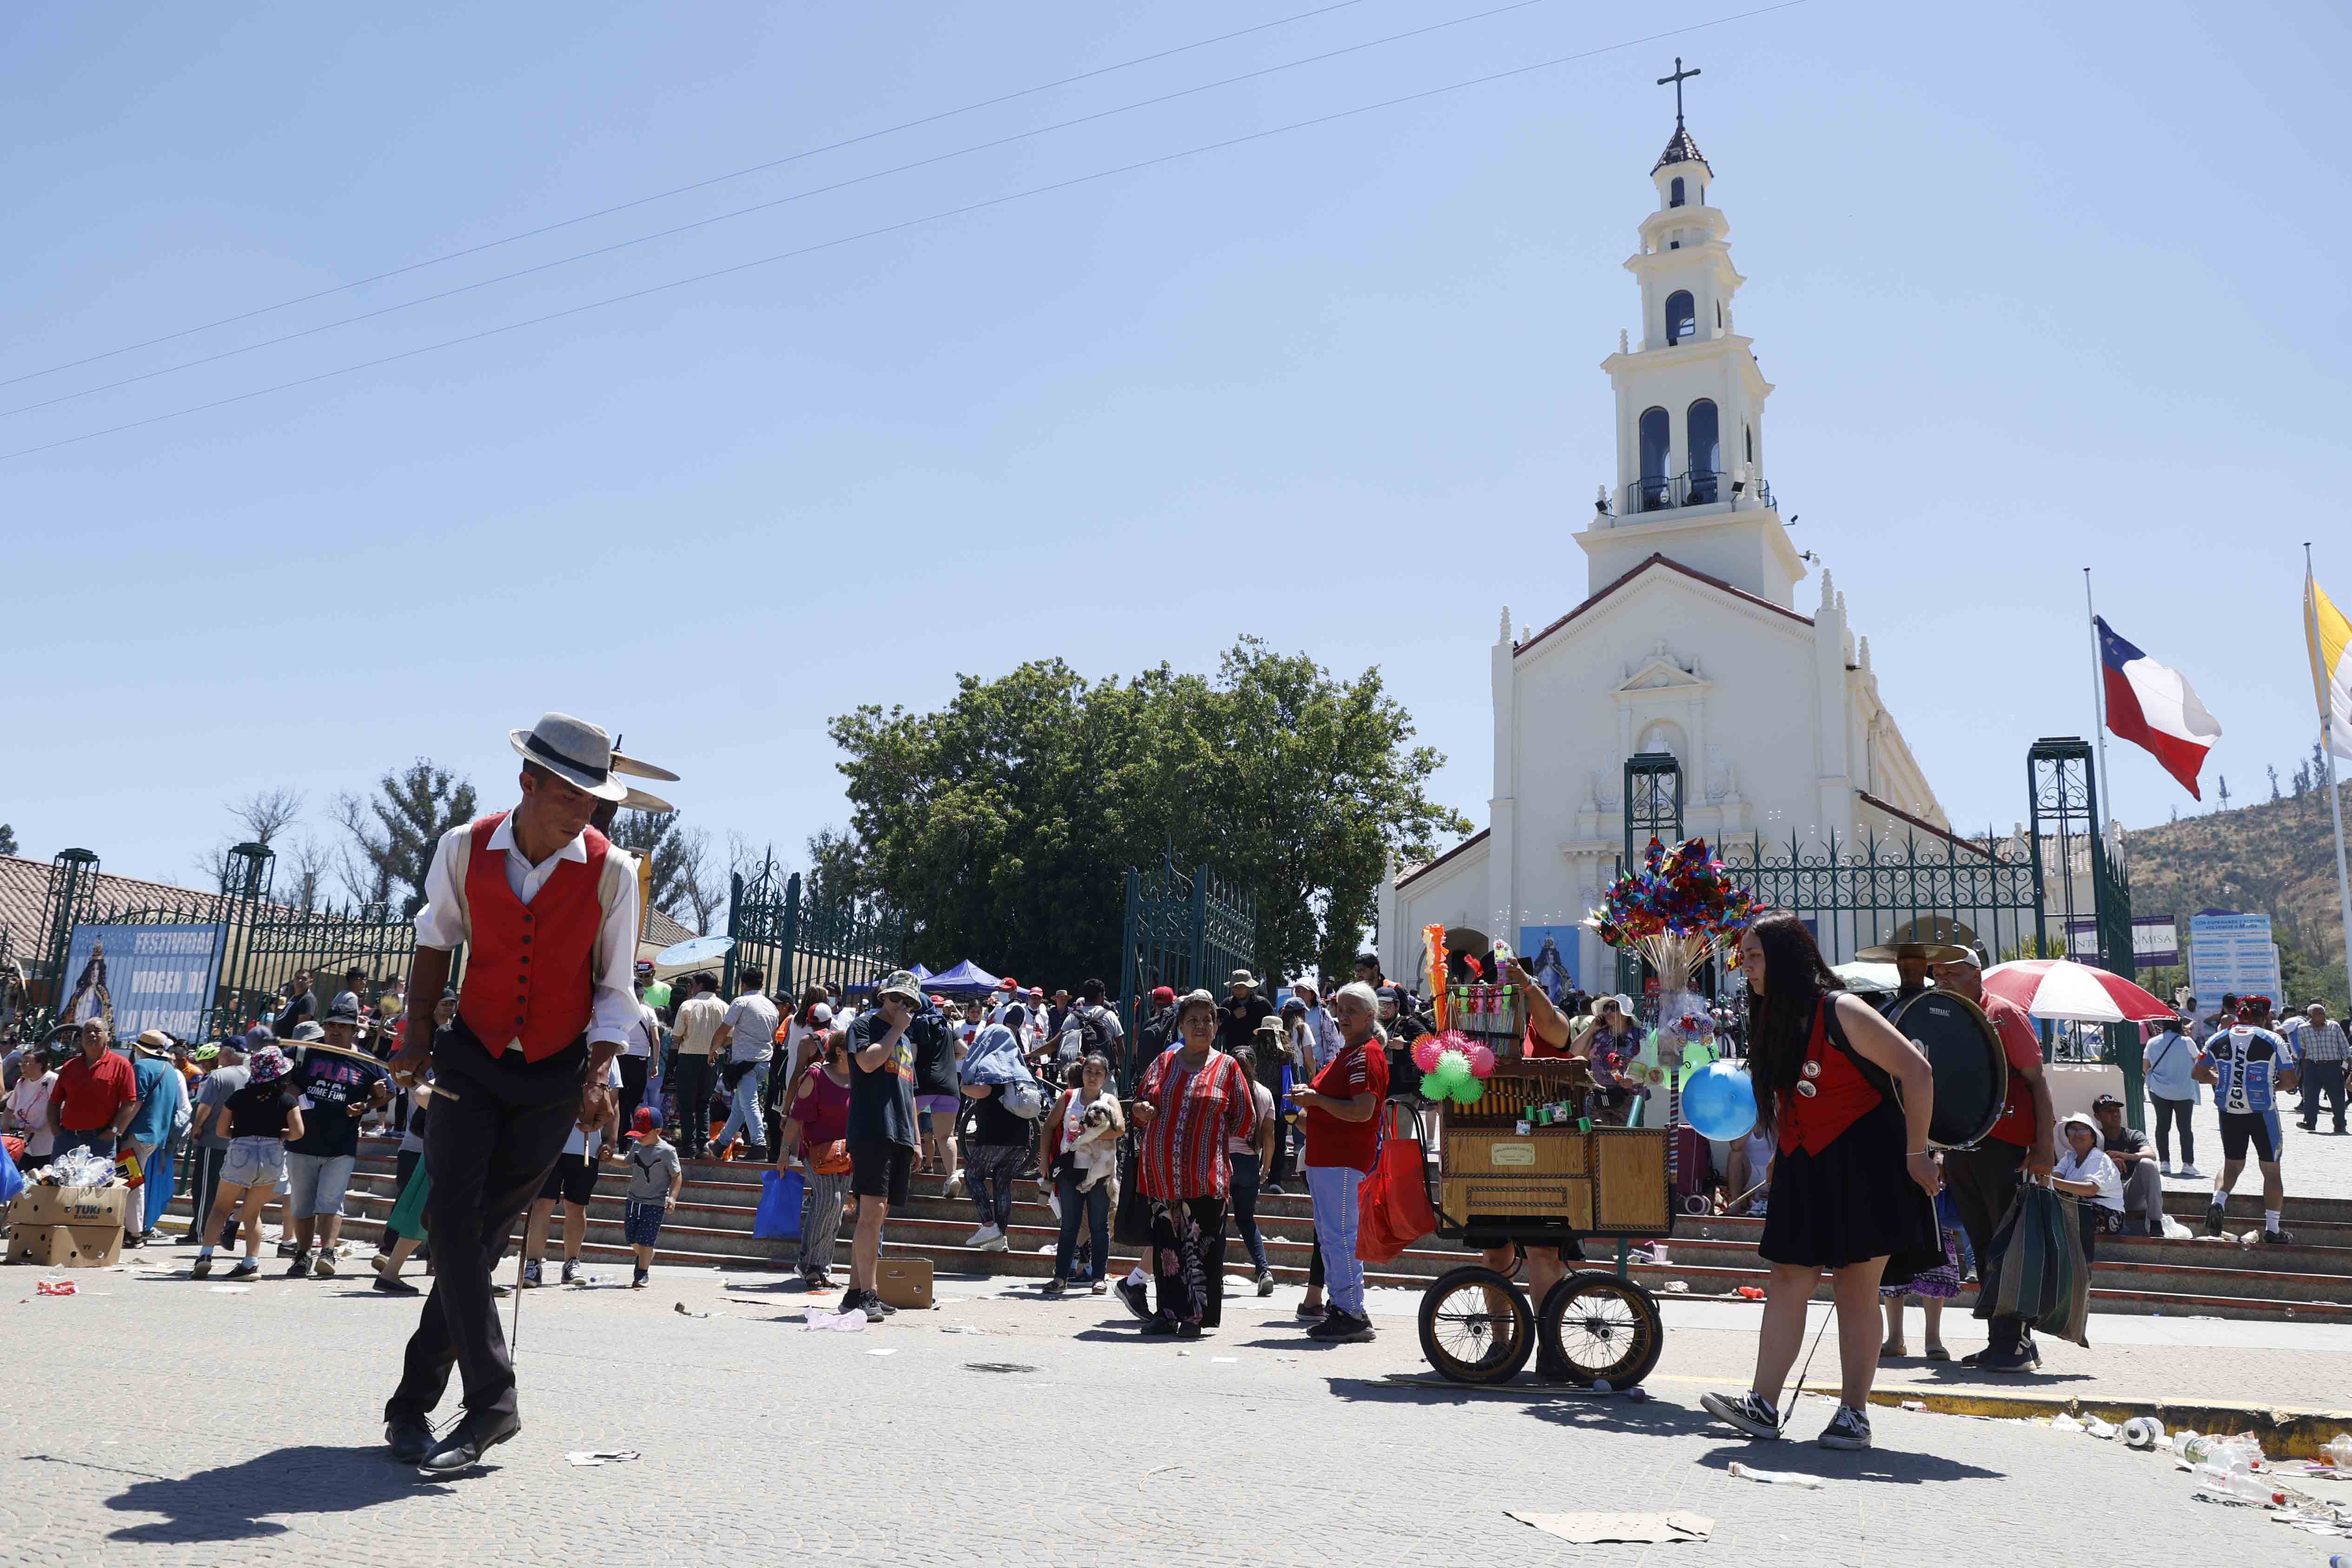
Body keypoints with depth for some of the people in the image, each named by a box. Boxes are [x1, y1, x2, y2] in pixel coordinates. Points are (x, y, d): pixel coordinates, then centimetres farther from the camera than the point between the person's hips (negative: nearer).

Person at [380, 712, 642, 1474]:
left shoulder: (612, 872, -11)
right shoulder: (465, 848, -6)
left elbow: (615, 988, -1)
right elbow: (437, 938, 12)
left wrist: (601, 1068, -13)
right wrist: (419, 1031, 8)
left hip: (556, 1073, -1)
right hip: (473, 1059, 1)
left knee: (482, 1236, 2)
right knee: (453, 1219, -13)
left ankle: (413, 1403, 13)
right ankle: (491, 1400, -10)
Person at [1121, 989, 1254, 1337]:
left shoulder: (1227, 1067, 5)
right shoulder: (1164, 1062, 12)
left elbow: (1244, 1119, 9)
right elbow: (1141, 1102, 17)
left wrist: (1212, 1134, 5)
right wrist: (1143, 1110, -4)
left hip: (1205, 1173, -3)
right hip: (1162, 1170, 3)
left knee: (1200, 1243, -5)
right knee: (1166, 1240, 5)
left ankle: (1195, 1315, 0)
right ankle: (1168, 1312, 12)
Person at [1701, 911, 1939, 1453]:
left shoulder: (1840, 1012, -14)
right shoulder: (1772, 1022, 10)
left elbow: (1917, 1072, -14)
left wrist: (1915, 1152, -13)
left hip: (1863, 1166, -7)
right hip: (1803, 1172, 7)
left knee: (1855, 1289, -1)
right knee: (1788, 1280, 2)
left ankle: (1854, 1413, 7)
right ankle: (1763, 1405, 1)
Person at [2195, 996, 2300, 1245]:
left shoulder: (2217, 1040, 2)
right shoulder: (2273, 1041, -6)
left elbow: (2199, 1074, 9)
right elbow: (2290, 1082, -6)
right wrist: (2269, 1086, 11)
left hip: (2229, 1112, 3)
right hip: (2262, 1113, -3)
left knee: (2232, 1164, 19)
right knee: (2271, 1170, 10)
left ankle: (2217, 1202, -6)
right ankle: (2272, 1229, 12)